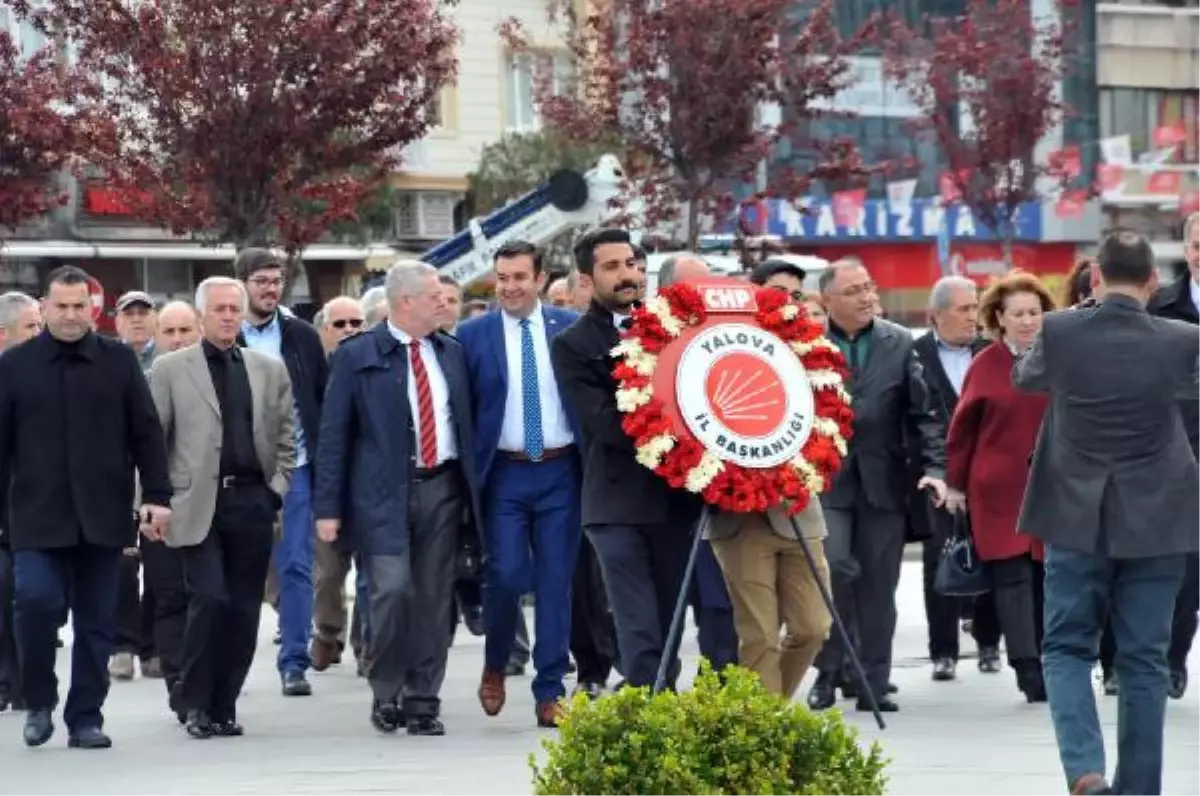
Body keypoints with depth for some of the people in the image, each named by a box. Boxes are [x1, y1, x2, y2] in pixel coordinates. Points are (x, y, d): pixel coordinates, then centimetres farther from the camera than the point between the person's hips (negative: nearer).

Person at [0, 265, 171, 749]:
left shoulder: (119, 362, 7)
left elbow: (146, 433, 6)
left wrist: (156, 495, -3)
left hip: (102, 516, 1)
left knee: (96, 619, 4)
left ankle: (86, 718, 14)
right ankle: (39, 701, 4)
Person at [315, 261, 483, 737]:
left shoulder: (451, 353, 12)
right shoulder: (357, 356, -1)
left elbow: (466, 424, 16)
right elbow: (334, 435, -2)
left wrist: (472, 491, 8)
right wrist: (329, 507, -7)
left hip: (442, 487, 4)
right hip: (384, 493, -4)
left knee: (433, 599, 3)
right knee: (392, 590, -14)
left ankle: (423, 701, 11)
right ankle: (386, 695, 3)